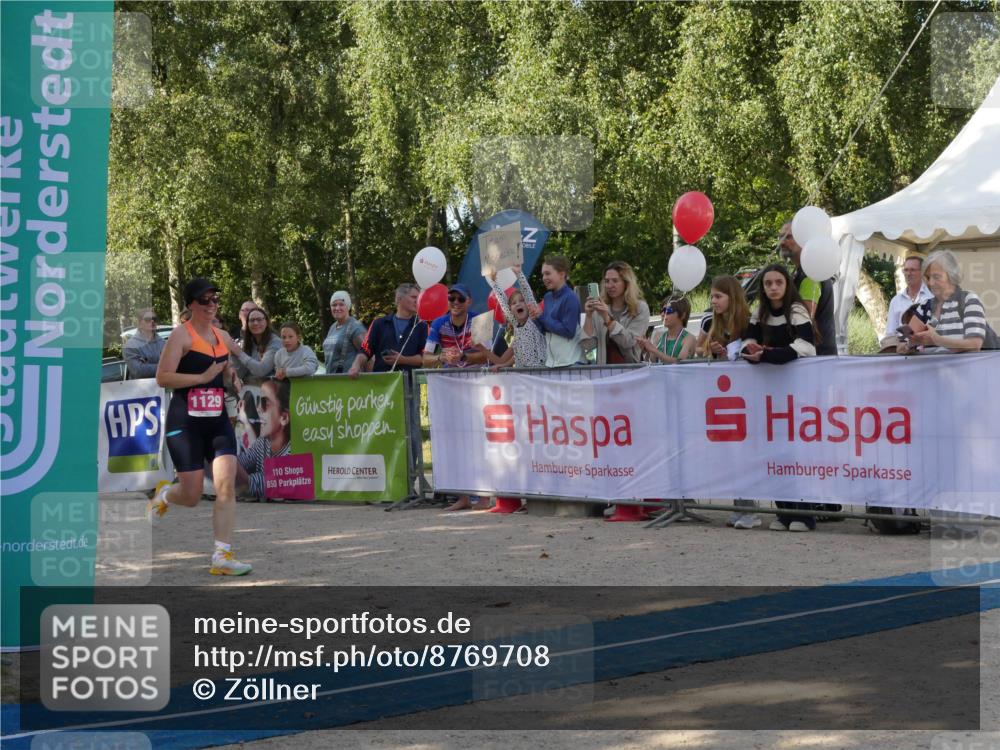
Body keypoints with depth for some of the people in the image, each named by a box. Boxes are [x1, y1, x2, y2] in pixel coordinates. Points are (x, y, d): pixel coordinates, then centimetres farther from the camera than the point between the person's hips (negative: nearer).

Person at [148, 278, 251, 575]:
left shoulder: (223, 336, 12)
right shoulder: (182, 334, -7)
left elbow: (230, 371, 31)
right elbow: (162, 378, -15)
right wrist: (203, 377, -19)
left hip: (217, 419, 5)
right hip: (185, 421, -5)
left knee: (227, 485, -10)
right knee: (192, 496, 0)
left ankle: (222, 555, -8)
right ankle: (163, 495, 37)